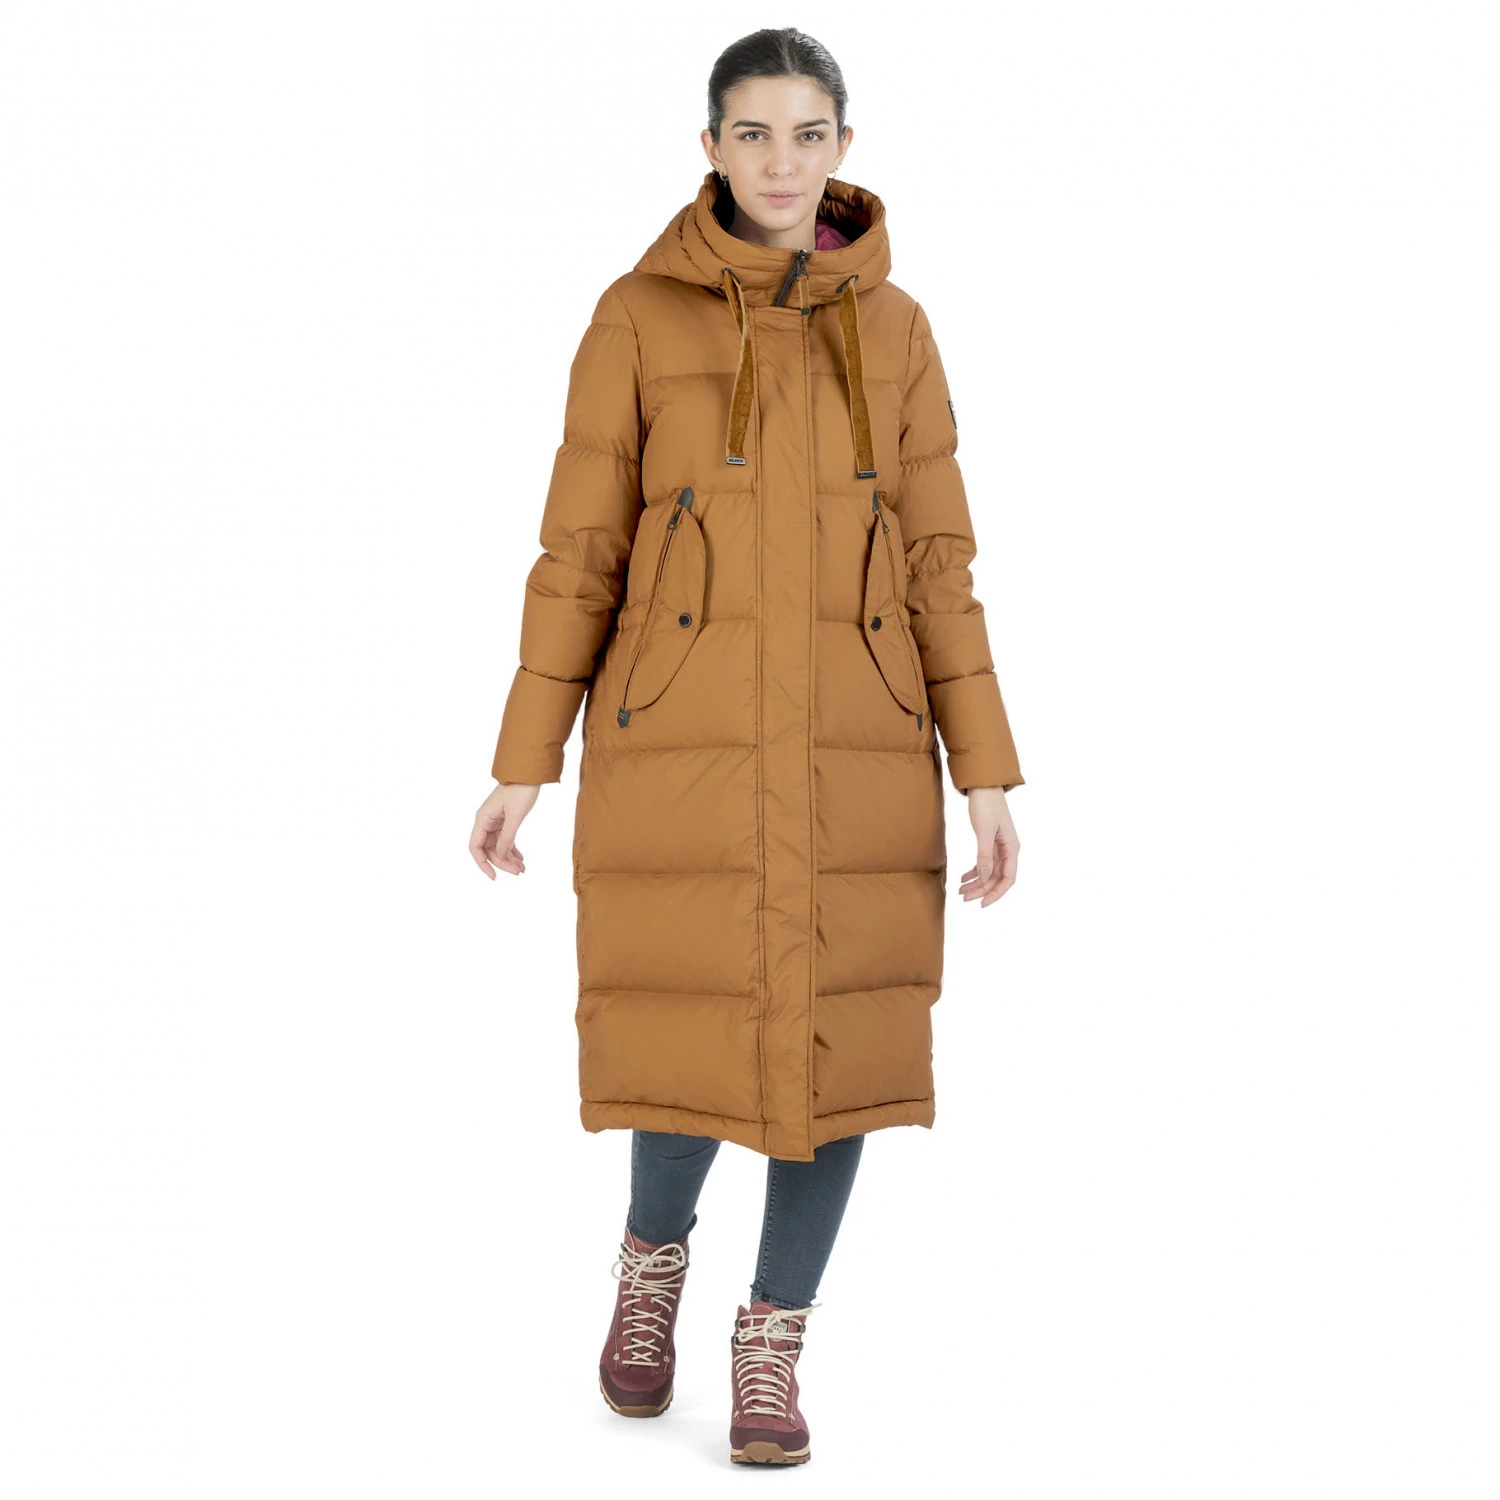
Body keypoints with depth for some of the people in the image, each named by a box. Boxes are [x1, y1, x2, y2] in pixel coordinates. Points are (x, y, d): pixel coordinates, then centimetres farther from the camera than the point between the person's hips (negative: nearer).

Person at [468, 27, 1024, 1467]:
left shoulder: (893, 327, 7)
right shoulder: (638, 317, 1)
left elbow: (934, 563, 6)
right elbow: (580, 552, 1)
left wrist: (987, 775, 1)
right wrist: (521, 765, -1)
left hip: (850, 742, 2)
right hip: (680, 735, -2)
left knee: (835, 1039, 1)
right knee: (696, 1043, -2)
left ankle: (772, 1342, 21)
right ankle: (654, 1247, 31)